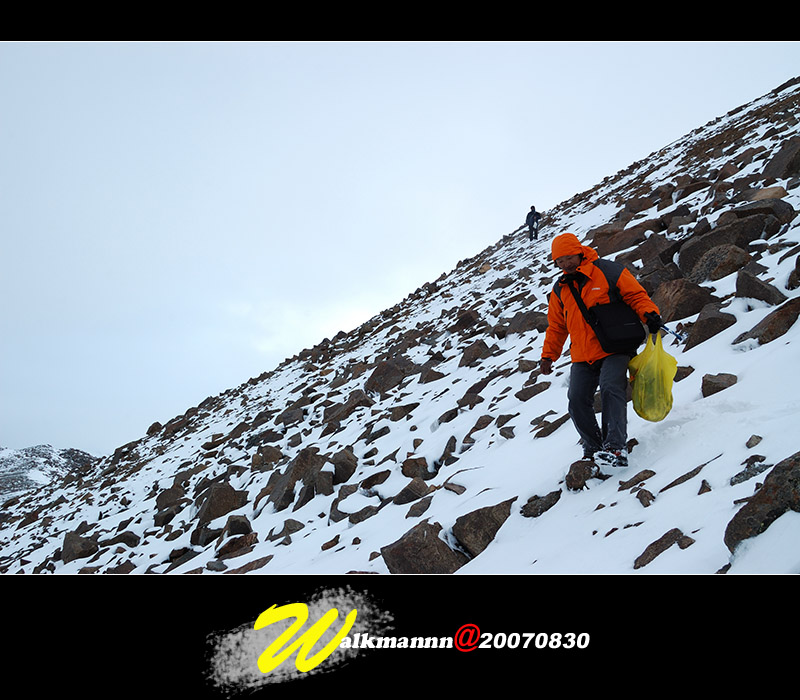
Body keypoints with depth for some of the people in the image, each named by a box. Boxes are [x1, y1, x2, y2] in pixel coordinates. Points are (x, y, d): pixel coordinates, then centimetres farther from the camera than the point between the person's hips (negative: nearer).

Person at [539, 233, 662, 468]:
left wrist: (649, 314, -19)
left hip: (614, 350, -5)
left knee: (611, 389, -25)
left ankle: (616, 448, -25)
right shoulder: (560, 289, 13)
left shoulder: (610, 272, -2)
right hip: (582, 357, 5)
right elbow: (556, 326, 21)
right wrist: (548, 356, 18)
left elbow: (636, 296, 1)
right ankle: (593, 449, 6)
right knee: (577, 400, -8)